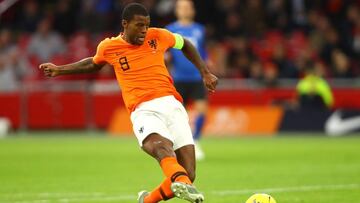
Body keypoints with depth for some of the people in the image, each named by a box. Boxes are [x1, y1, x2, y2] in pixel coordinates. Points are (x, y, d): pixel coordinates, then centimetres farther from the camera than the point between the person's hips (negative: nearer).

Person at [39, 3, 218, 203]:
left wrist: (205, 72, 21)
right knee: (161, 147, -39)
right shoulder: (109, 47, 8)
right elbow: (94, 63, 32)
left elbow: (186, 44, 28)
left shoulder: (158, 36, 9)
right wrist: (59, 70, 33)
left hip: (171, 104, 3)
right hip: (144, 111, -2)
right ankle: (181, 183, -68)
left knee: (188, 175, -9)